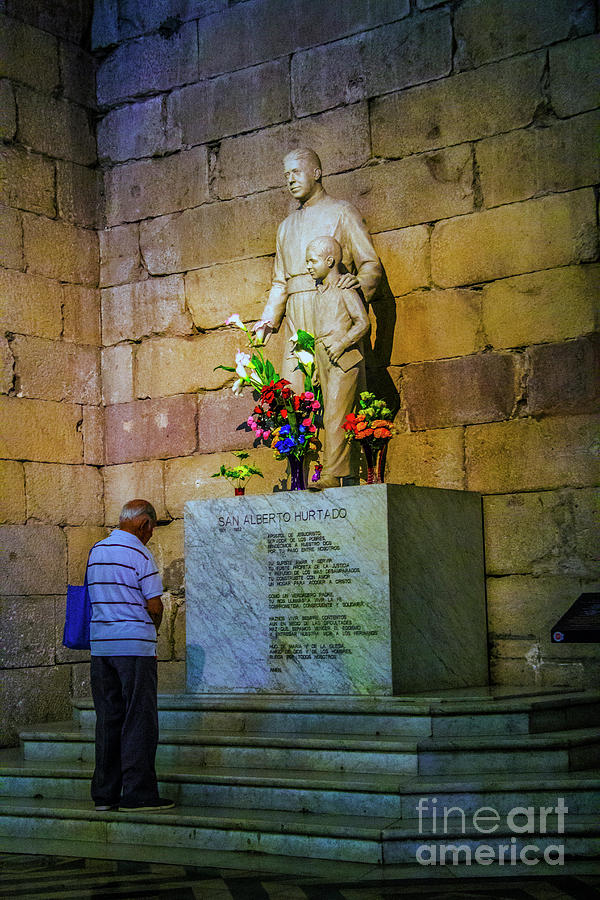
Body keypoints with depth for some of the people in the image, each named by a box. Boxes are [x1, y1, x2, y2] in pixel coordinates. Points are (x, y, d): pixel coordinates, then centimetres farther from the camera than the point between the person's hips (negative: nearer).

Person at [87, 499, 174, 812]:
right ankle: (138, 792, -1)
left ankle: (105, 793, 12)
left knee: (108, 717, 10)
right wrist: (152, 631, 9)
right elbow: (155, 606, -12)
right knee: (139, 719, -1)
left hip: (100, 643, 7)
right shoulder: (139, 554, -11)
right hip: (135, 645, -7)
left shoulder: (96, 551, 11)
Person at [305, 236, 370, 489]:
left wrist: (343, 343, -20)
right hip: (323, 359, 8)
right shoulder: (320, 291, 19)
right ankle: (342, 473, 4)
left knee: (335, 417, -14)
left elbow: (362, 322, -9)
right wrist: (317, 366, 18)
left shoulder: (344, 288, -4)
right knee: (330, 418, 3)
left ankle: (332, 475, -17)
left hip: (344, 358, -8)